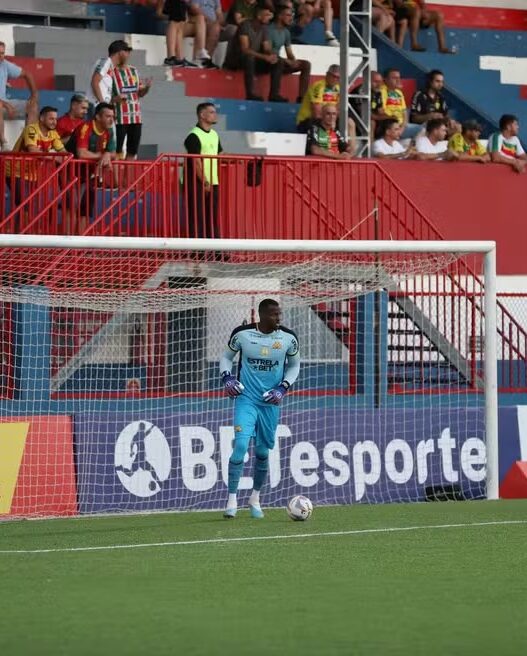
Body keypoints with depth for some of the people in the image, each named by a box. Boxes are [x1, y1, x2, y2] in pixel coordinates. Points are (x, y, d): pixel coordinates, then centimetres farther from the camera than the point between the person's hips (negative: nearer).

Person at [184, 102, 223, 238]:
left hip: (212, 182, 8)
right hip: (197, 183, -8)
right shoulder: (194, 136, -13)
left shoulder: (214, 135, 13)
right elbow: (196, 162, -17)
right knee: (197, 217, -6)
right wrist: (204, 182, -18)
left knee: (212, 217, 10)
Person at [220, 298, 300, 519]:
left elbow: (294, 365, 10)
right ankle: (232, 500, -12)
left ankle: (255, 498, 30)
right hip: (246, 399, -2)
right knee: (241, 445, -17)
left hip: (270, 402, 2)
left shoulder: (288, 338, -5)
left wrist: (283, 387, -4)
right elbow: (226, 356, 8)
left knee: (262, 451, 10)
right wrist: (227, 377, -9)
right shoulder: (242, 334, -9)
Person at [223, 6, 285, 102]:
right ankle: (250, 93, -40)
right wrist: (265, 57, -34)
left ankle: (274, 94, -16)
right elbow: (245, 50, -26)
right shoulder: (246, 25, -18)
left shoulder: (264, 28, 4)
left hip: (252, 61, 7)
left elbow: (267, 49, 3)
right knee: (249, 57, -40)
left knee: (279, 62, -8)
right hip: (235, 60, -7)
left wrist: (272, 55, -22)